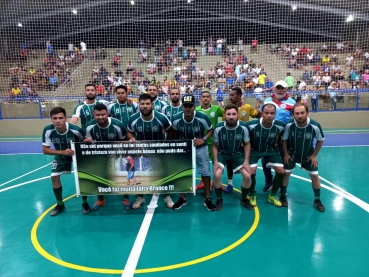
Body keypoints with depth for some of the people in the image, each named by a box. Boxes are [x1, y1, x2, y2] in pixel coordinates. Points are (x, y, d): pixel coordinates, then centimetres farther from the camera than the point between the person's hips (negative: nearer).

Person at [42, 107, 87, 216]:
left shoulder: (76, 130, -34)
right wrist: (62, 152, -35)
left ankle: (85, 203, 10)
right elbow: (45, 150, -22)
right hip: (61, 156, 2)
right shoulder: (48, 130, -28)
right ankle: (60, 204, 17)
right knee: (54, 177, -4)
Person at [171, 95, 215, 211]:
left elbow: (210, 130, -7)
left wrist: (204, 139, -24)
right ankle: (182, 198, 25)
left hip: (200, 148, -1)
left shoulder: (202, 117, -24)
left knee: (205, 172, 5)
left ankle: (207, 199, 22)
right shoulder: (176, 119, -19)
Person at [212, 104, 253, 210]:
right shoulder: (218, 128, -21)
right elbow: (215, 145, -6)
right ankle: (219, 199, 6)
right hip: (222, 154, -1)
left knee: (247, 176, -13)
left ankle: (244, 199, 17)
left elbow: (247, 144, -4)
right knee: (217, 175, -22)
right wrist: (215, 161, -14)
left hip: (238, 154, 1)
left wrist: (246, 161, -10)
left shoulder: (243, 127, -18)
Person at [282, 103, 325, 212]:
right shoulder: (289, 125, -28)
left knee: (314, 175, 2)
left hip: (308, 155, 1)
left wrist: (314, 155, -6)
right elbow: (284, 139, -9)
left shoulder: (315, 126, -28)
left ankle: (317, 200, 21)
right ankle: (283, 196, 18)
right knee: (286, 173, -2)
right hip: (291, 154, 0)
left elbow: (320, 140, -8)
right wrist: (286, 154, -7)